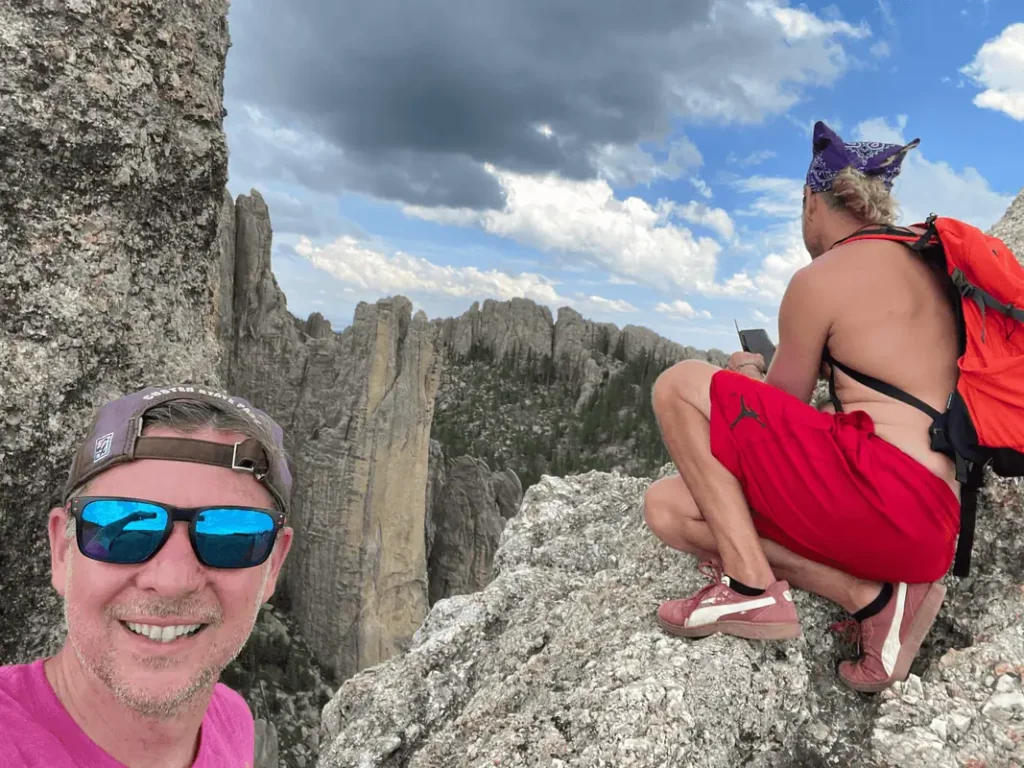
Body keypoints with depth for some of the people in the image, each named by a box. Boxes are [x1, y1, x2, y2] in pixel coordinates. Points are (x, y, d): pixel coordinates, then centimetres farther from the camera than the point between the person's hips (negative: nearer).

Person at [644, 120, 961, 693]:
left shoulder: (819, 279, -5)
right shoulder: (923, 264, 20)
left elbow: (782, 409, 4)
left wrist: (746, 373, 25)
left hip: (881, 491, -9)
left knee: (681, 385, -8)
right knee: (667, 508, 9)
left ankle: (753, 588, -9)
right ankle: (870, 593, 1)